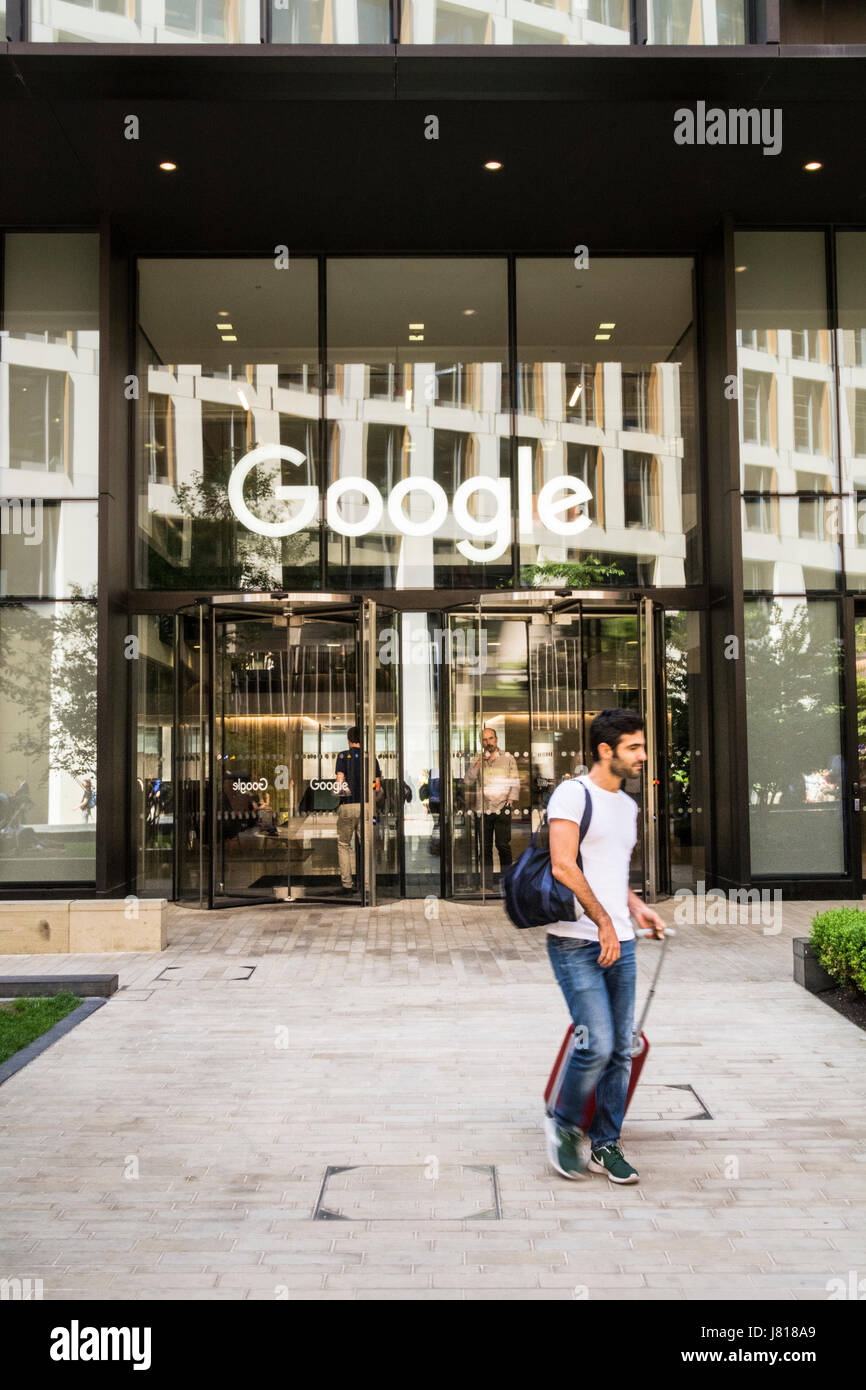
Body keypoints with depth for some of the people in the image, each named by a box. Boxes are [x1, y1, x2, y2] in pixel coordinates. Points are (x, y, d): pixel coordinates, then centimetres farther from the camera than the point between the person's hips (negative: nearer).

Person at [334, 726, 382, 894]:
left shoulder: (343, 756, -1)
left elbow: (340, 778, -12)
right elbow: (377, 783, 3)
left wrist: (339, 793, 6)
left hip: (347, 805, -2)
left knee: (344, 845, 10)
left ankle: (347, 883, 5)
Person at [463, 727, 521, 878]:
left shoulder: (508, 758, 9)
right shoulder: (478, 761, 13)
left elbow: (515, 782, 7)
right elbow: (468, 781, 0)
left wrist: (510, 800, -4)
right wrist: (479, 764, -9)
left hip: (502, 809, -2)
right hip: (483, 810, 2)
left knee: (503, 845, -7)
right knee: (485, 846, 4)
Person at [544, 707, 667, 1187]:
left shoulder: (628, 805, 18)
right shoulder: (573, 793, -9)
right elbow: (563, 866, -18)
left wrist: (637, 908, 11)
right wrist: (603, 923, -15)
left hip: (620, 942, 8)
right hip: (577, 943, -8)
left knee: (621, 1049, 7)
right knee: (597, 1044, -11)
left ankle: (604, 1144, 21)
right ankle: (563, 1125, 14)